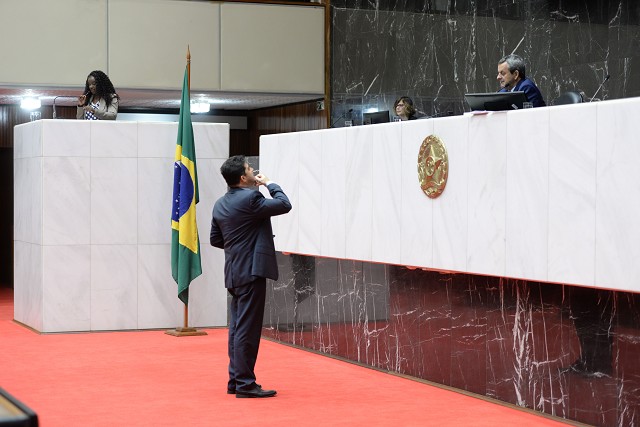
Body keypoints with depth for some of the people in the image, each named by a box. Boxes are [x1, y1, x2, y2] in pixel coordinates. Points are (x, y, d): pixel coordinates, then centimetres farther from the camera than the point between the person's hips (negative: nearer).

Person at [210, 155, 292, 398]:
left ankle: (235, 380, 18)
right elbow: (284, 205, -10)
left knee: (237, 327, 13)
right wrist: (269, 184, 4)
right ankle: (245, 384, -5)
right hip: (251, 271, -9)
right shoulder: (250, 198, -15)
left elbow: (215, 239, 17)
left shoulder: (220, 204, 11)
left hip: (234, 272, 9)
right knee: (247, 328, -7)